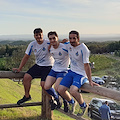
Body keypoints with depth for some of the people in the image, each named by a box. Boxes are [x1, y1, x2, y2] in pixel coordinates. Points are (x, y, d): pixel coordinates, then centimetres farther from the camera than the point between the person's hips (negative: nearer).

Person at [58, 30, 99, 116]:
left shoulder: (83, 49, -19)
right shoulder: (69, 45, 0)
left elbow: (86, 65, -19)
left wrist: (90, 81, -20)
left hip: (81, 74, -7)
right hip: (71, 72, 7)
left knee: (73, 90, -30)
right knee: (60, 90, -9)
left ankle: (83, 106, 2)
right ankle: (71, 102, 23)